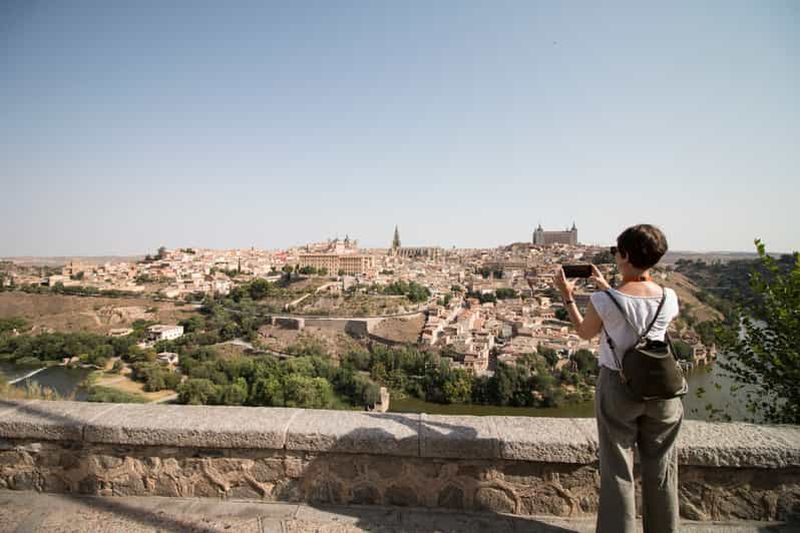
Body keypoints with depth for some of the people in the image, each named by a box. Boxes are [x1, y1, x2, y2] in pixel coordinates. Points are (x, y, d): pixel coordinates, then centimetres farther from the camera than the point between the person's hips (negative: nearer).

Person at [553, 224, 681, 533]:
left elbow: (585, 332, 0)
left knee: (618, 470, 13)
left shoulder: (603, 301, -19)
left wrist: (567, 296, 7)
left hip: (617, 386, -3)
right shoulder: (669, 299, -7)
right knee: (660, 469, 21)